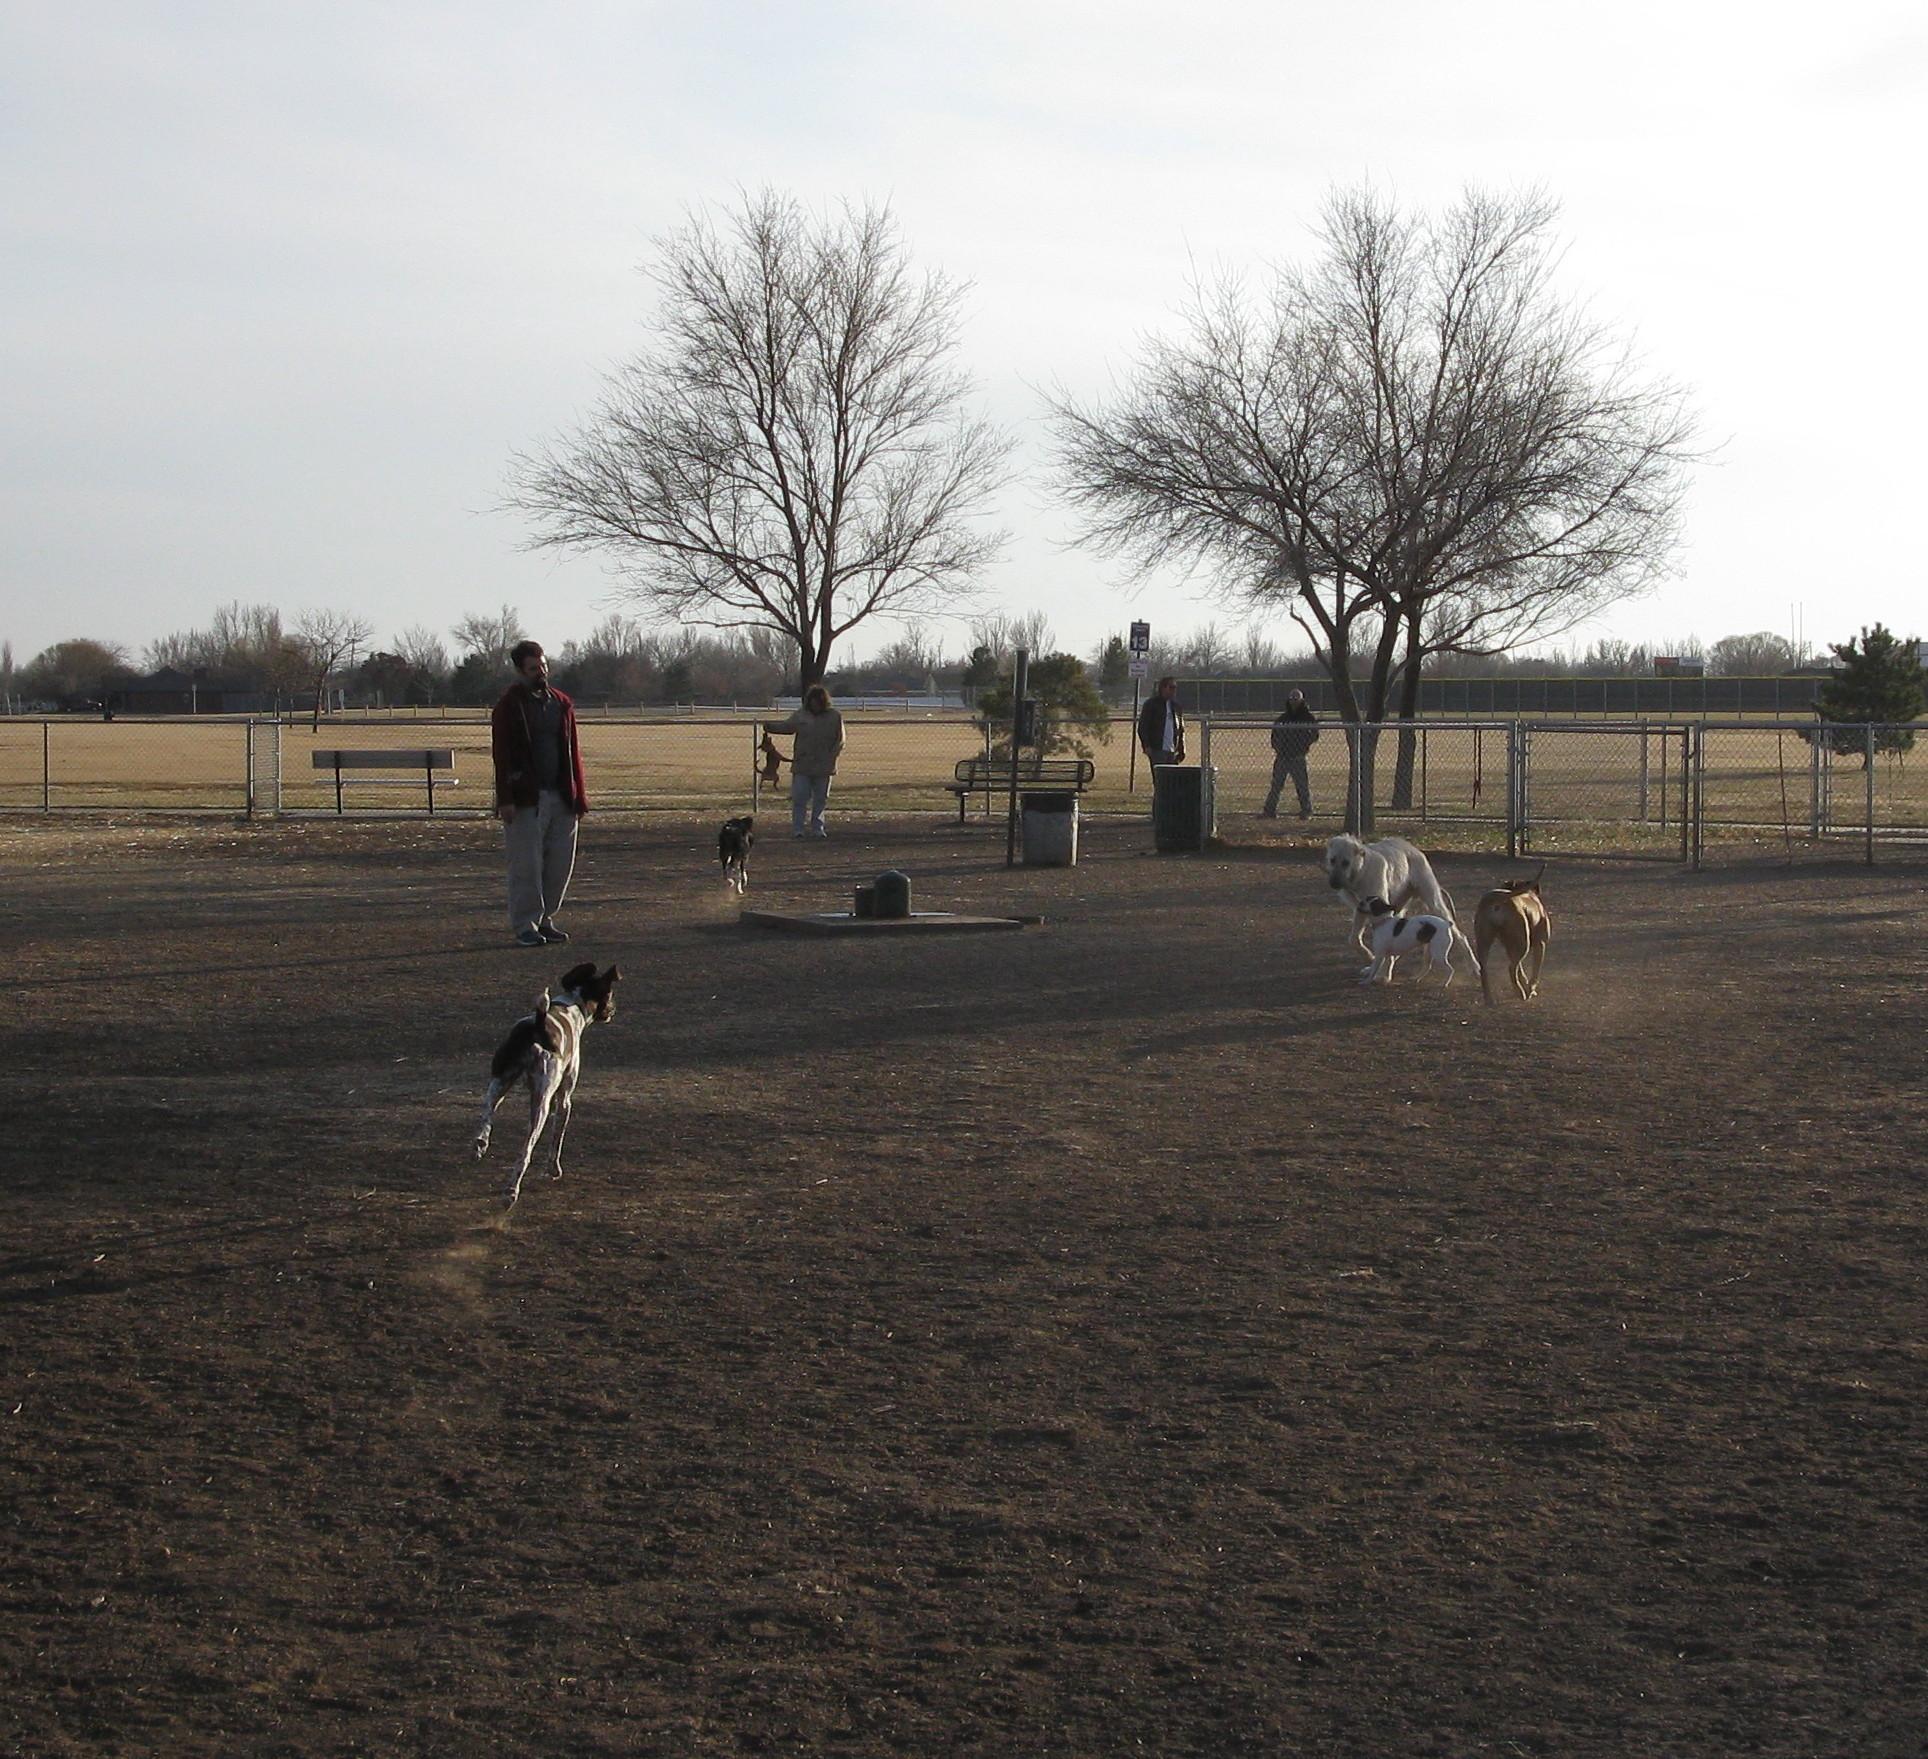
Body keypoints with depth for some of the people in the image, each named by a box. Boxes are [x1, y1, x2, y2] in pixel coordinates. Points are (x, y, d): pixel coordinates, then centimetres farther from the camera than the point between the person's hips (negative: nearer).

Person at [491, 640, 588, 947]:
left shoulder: (561, 704, 13)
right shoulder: (509, 706, -2)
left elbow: (572, 751, 15)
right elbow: (501, 754, -6)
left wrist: (578, 794, 9)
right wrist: (506, 800, -13)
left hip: (561, 796, 5)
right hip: (525, 800, -5)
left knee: (560, 863, 6)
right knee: (526, 864, -4)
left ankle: (545, 919, 18)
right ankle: (525, 926, 3)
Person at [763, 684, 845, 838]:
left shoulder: (835, 717, 1)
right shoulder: (800, 715, 5)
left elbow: (840, 741, 2)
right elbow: (786, 726, 16)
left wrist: (831, 758, -9)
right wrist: (769, 726, 0)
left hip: (823, 767, 0)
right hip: (802, 766, 0)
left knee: (819, 799, 7)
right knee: (799, 797, -5)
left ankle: (817, 829, 15)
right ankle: (798, 829, -1)